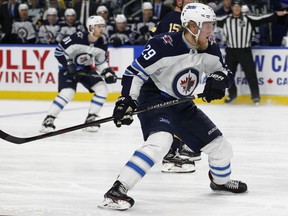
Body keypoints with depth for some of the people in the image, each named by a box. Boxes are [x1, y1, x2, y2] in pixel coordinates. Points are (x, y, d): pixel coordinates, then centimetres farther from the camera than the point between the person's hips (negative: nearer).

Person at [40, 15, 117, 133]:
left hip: (85, 69, 6)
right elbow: (59, 51, -21)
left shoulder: (102, 43, -8)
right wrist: (68, 64, -27)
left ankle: (91, 119, 2)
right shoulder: (77, 38, -27)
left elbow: (101, 61, 6)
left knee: (102, 88, -7)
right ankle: (48, 120, -15)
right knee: (67, 93, -26)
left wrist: (107, 72, -10)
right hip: (68, 68, -6)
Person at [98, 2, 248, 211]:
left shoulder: (209, 49, -6)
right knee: (160, 141, -35)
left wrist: (217, 81, -14)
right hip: (153, 98, -7)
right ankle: (116, 191, -33)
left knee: (221, 146, 10)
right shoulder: (164, 45, -27)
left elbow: (224, 72, 8)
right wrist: (126, 100, -29)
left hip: (182, 105, 7)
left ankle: (220, 180, 44)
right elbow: (135, 72, -22)